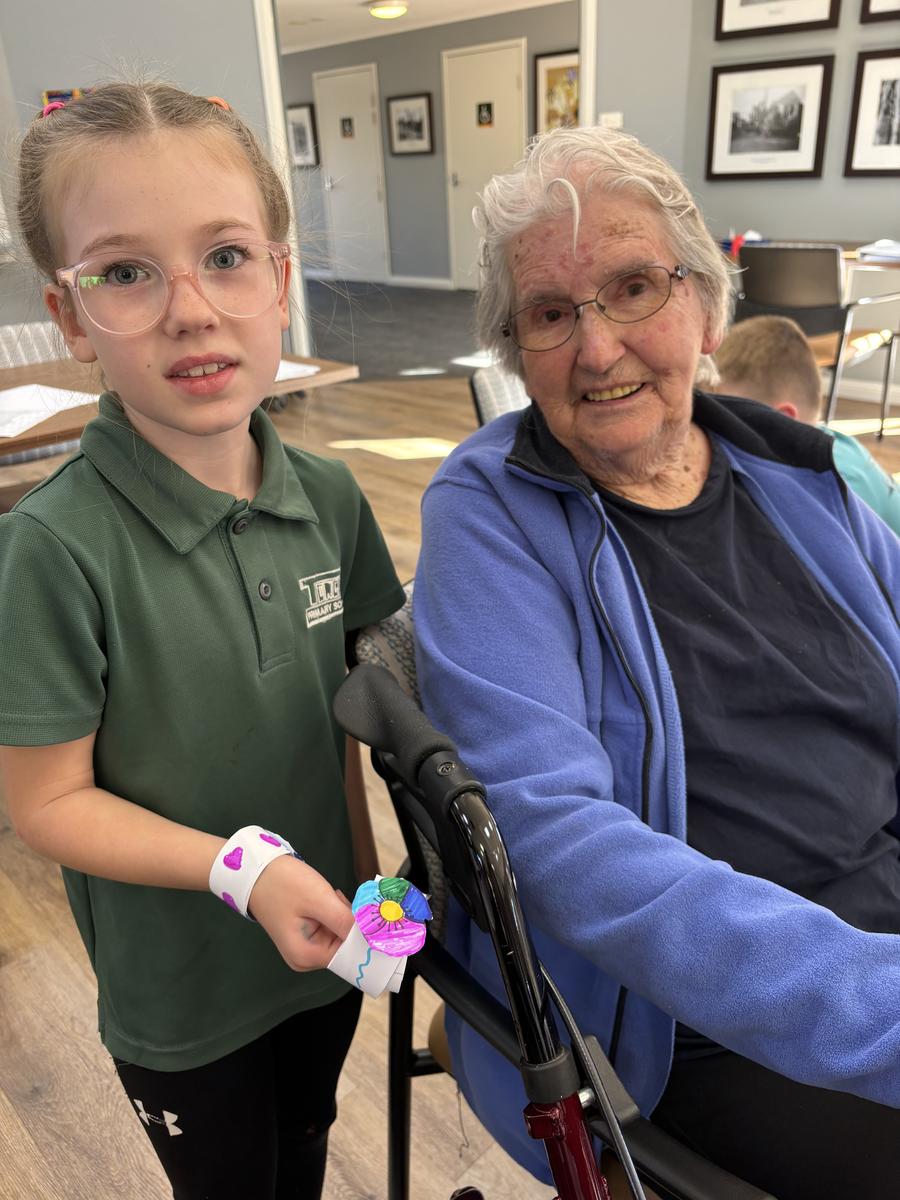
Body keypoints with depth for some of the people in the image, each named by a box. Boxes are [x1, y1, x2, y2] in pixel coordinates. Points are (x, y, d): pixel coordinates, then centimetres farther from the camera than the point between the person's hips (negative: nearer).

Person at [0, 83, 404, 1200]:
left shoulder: (327, 497, -12)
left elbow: (340, 700, -1)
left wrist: (362, 872, 2)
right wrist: (243, 867, -28)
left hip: (323, 940, 4)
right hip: (182, 994, -3)